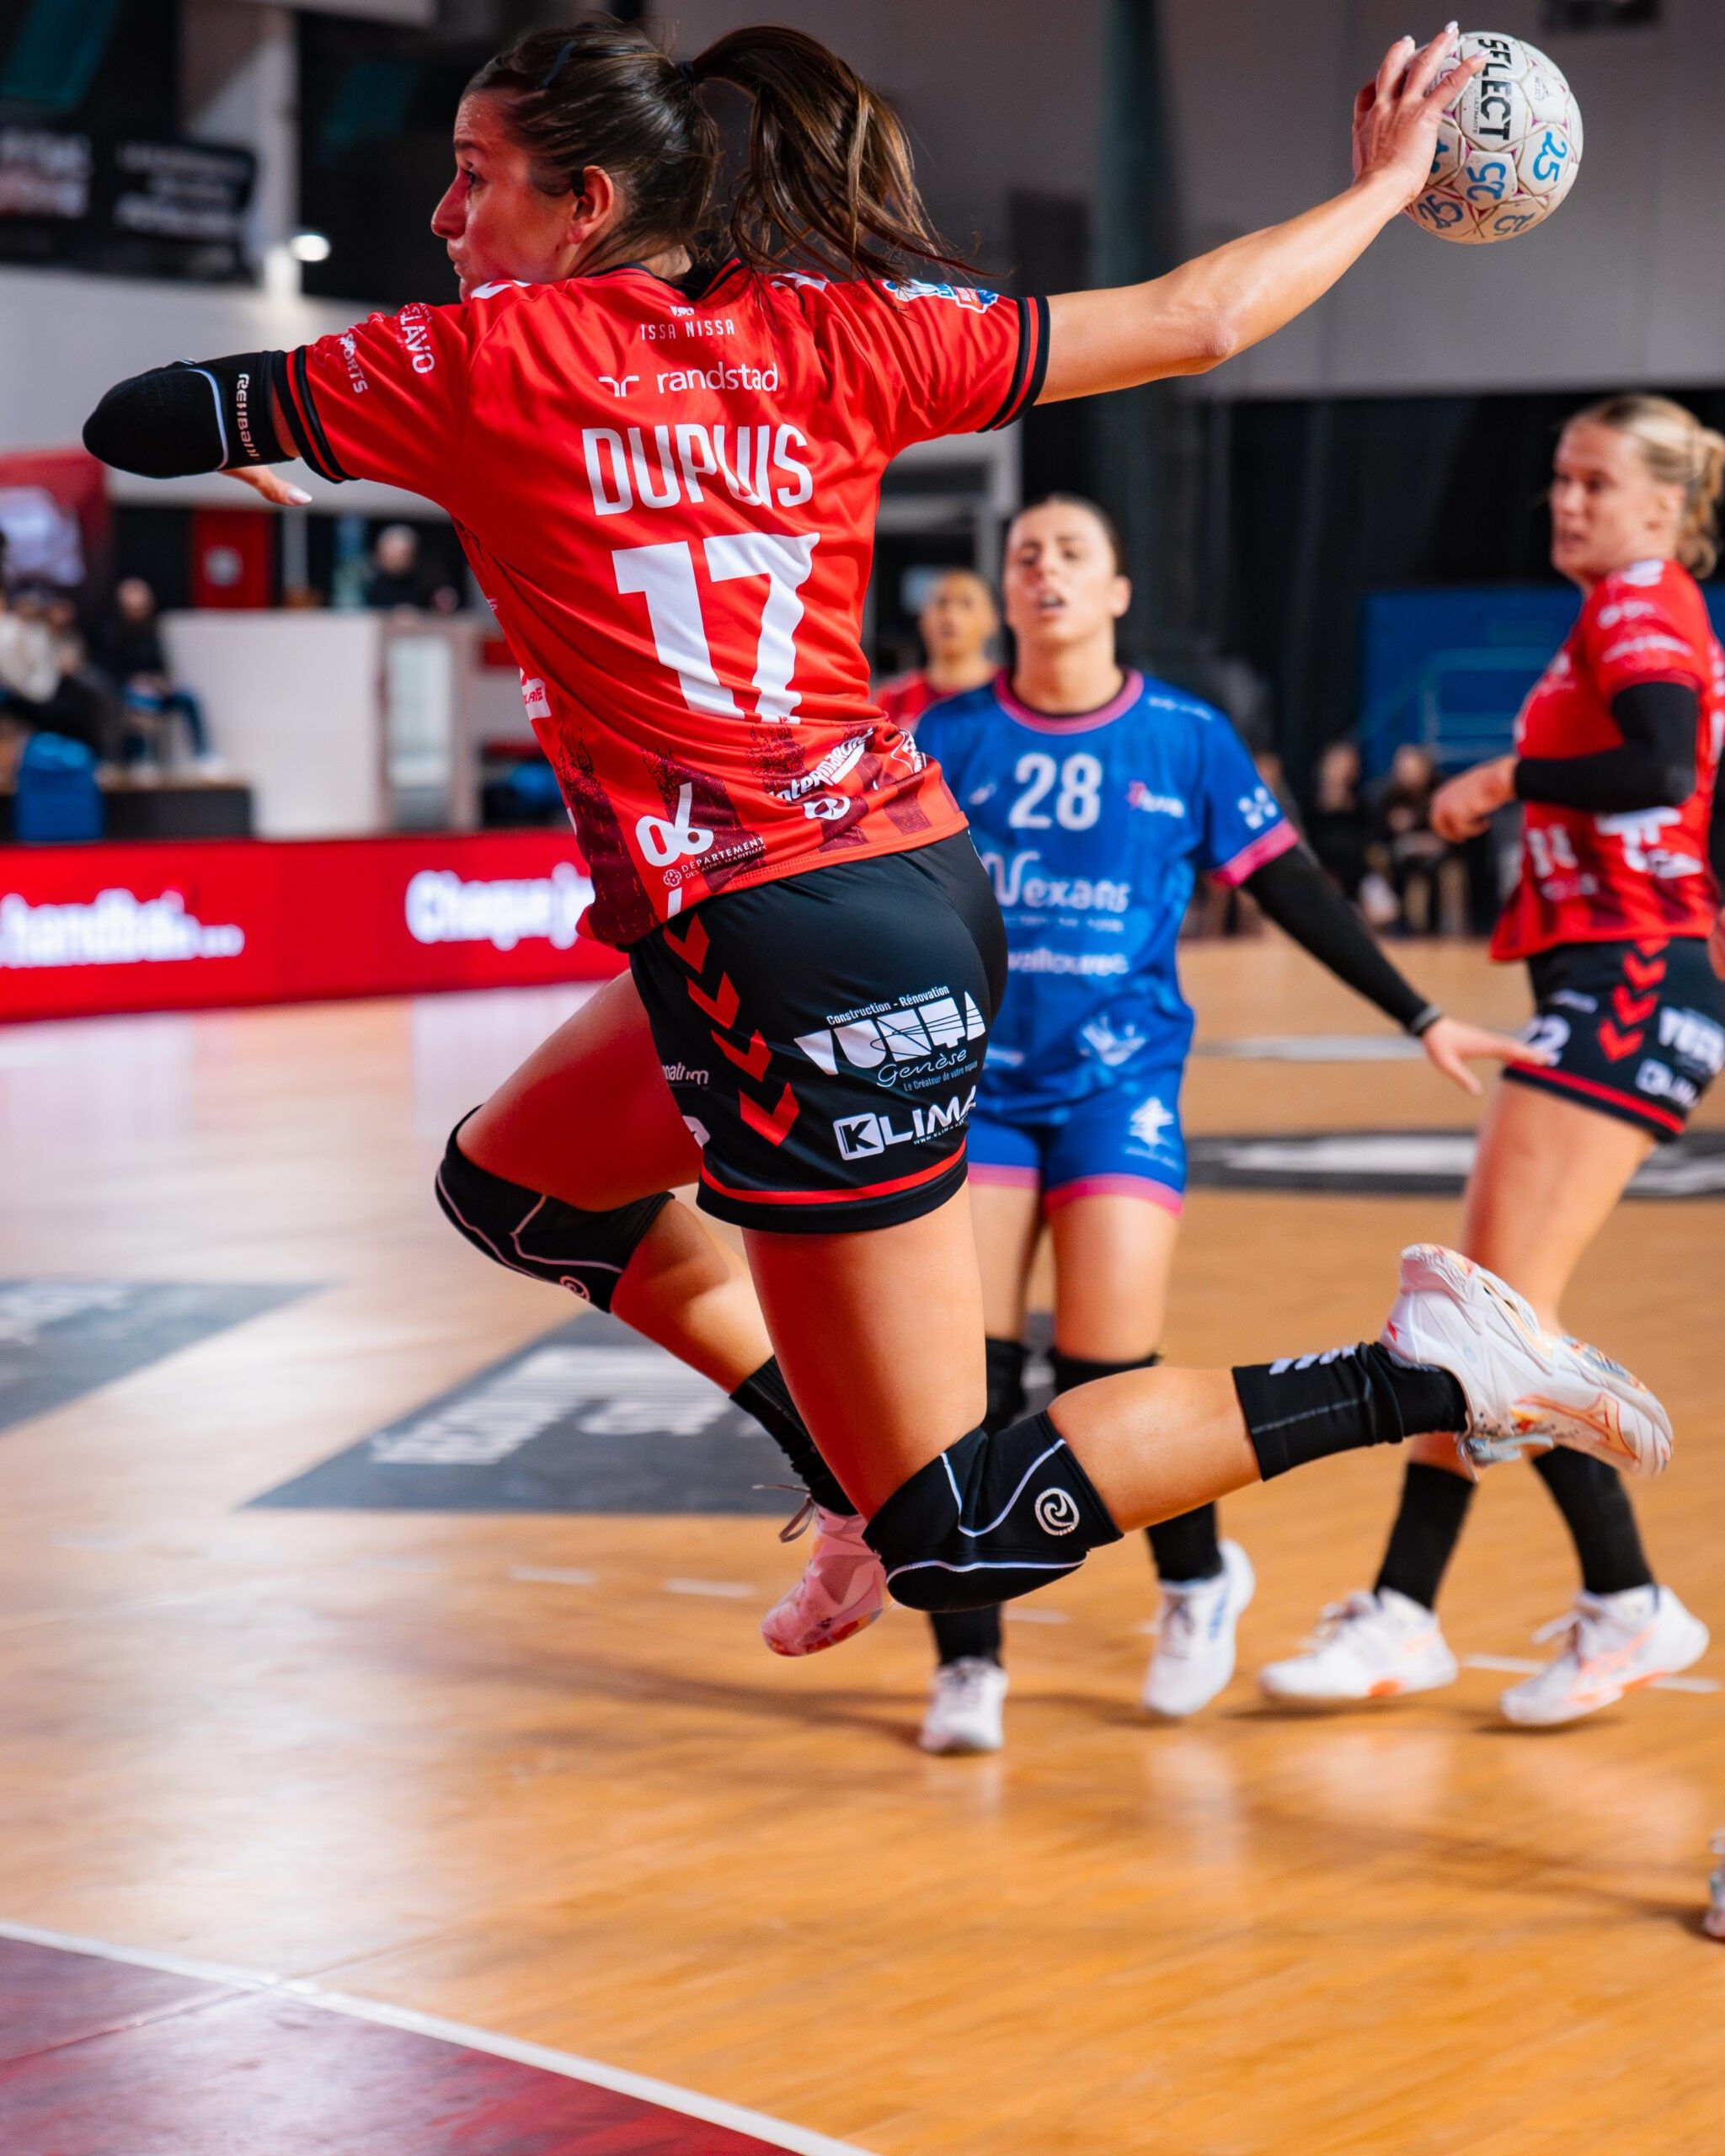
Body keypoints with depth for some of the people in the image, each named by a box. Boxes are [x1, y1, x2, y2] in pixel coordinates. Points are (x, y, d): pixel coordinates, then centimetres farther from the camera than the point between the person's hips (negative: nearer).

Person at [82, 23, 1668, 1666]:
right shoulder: (824, 335, 5)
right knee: (506, 1184, 29)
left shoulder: (480, 359, -8)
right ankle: (869, 1470, 28)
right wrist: (1387, 179, 24)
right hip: (914, 881, 8)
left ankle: (1417, 1369, -8)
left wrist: (243, 436, 23)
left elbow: (134, 424, 0)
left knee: (961, 1543, 0)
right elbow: (1188, 321, 9)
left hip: (790, 956, -8)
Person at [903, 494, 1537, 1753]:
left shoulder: (1186, 740, 1)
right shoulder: (950, 740, 2)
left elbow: (1295, 894, 6)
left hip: (1120, 1086, -1)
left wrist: (1421, 1017, 5)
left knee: (1105, 1382, -9)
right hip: (977, 1084, 1)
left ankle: (1201, 1578, 21)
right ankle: (968, 1668, 4)